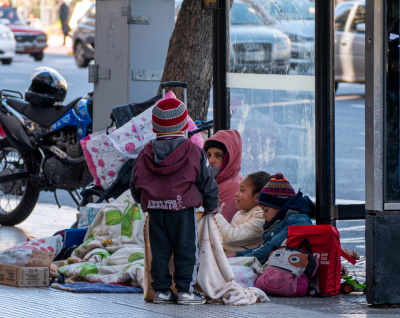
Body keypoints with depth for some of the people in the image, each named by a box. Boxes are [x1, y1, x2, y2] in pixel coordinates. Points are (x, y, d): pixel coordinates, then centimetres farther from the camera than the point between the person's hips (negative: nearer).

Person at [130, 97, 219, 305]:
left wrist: (144, 201, 29)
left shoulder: (146, 153, 6)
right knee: (186, 250, 3)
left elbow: (135, 184, 12)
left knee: (159, 251, 10)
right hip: (183, 209, -4)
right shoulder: (193, 152, -4)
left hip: (154, 210, 4)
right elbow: (207, 182, 1)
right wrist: (211, 206, 15)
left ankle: (161, 290, 12)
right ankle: (185, 290, 2)